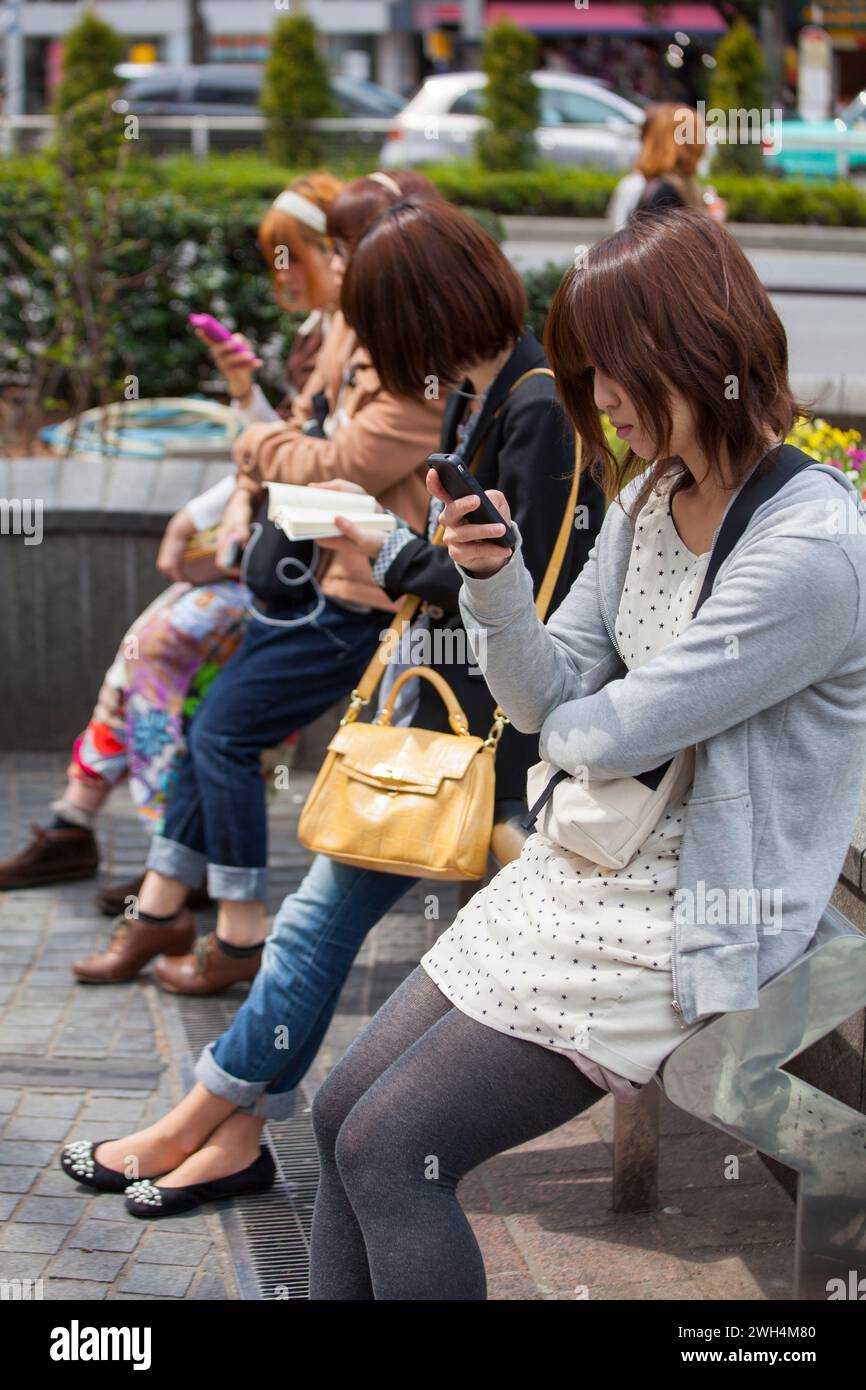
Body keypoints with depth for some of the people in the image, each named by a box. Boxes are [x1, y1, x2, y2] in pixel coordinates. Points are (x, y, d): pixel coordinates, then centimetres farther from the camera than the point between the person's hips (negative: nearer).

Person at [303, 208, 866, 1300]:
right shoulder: (647, 502, 4)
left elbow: (604, 735, -21)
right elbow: (547, 696, 3)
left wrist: (566, 723, 2)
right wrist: (494, 578, -15)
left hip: (696, 922, -8)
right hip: (581, 869, 9)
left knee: (388, 1149, -11)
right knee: (340, 1110, 6)